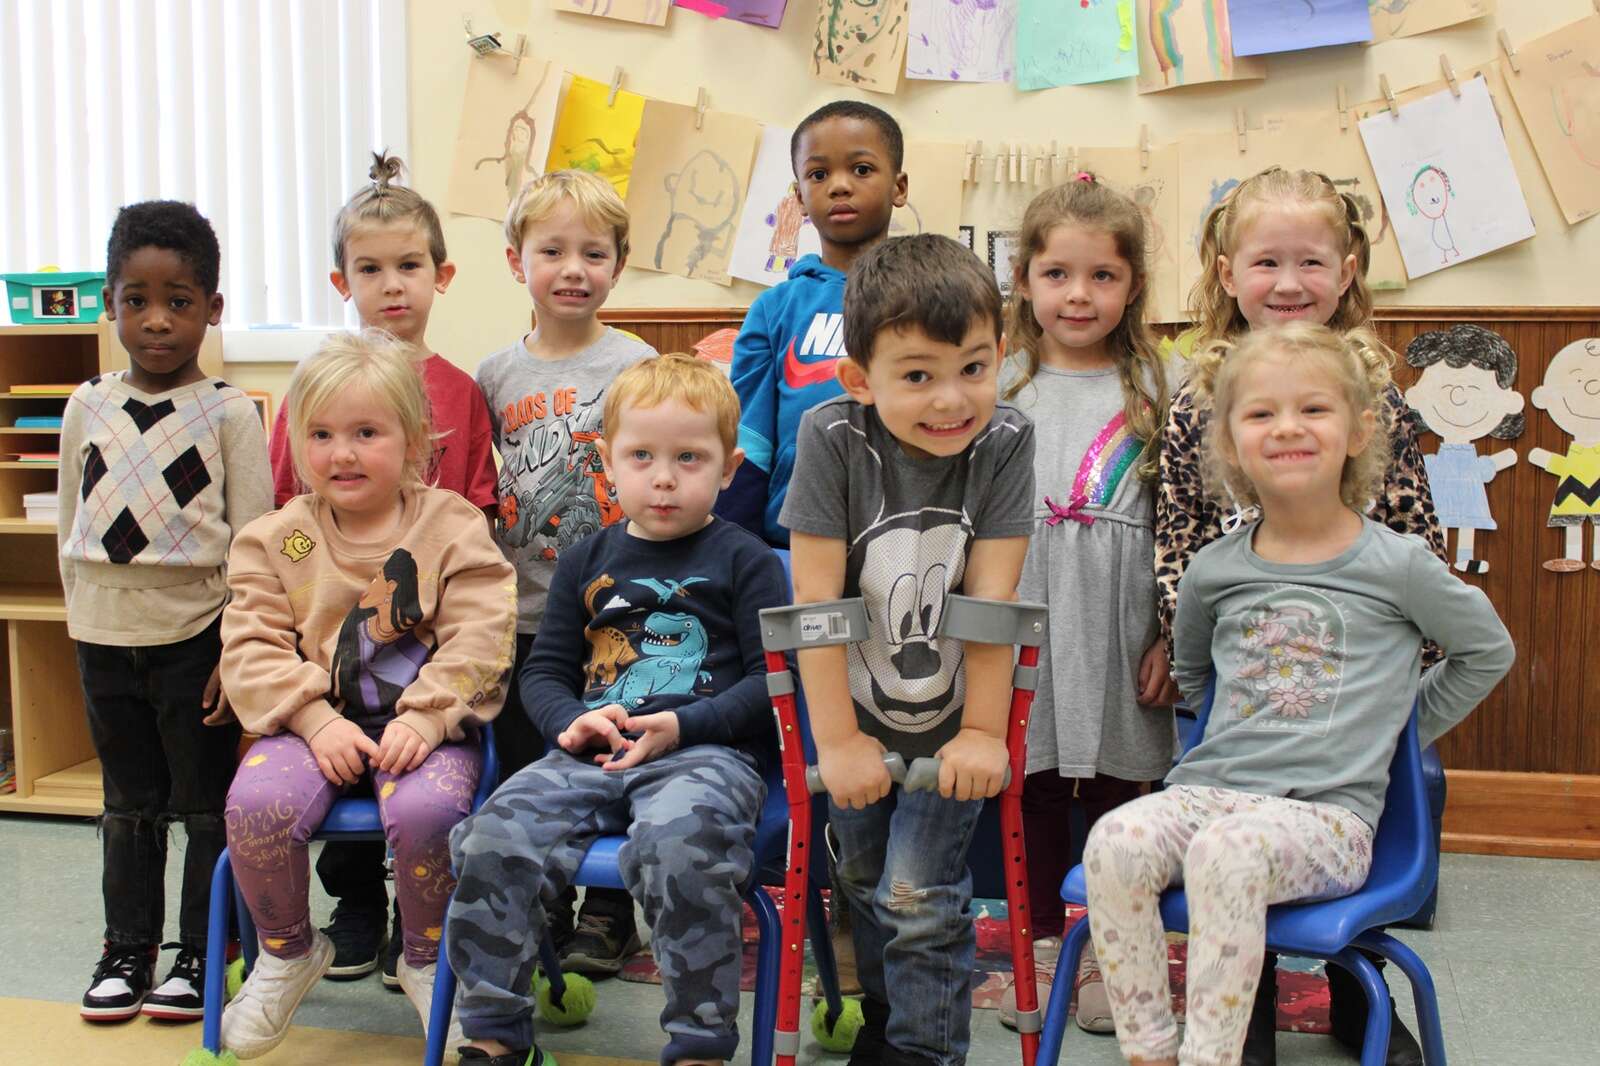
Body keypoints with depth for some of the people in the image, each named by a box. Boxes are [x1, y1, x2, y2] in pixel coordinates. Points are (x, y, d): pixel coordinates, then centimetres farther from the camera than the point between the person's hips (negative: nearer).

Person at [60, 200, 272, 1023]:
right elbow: (70, 529, 12)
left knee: (205, 805, 6)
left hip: (195, 633, -4)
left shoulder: (230, 413, -7)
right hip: (105, 637, 4)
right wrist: (83, 621, 9)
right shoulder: (87, 408, 5)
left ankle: (201, 954, 19)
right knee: (128, 805, 15)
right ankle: (127, 949, 27)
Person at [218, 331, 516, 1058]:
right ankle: (288, 952, 5)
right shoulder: (274, 539, 8)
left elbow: (478, 639, -6)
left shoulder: (452, 526, 2)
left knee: (426, 808, -32)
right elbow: (252, 649, 0)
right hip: (315, 723, 2)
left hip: (423, 722, -2)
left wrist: (424, 719, -19)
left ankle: (426, 960, 0)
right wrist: (316, 720, -15)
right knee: (256, 804, -27)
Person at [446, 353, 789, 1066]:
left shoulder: (744, 560, 7)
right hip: (590, 754, 4)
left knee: (678, 846, -36)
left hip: (707, 751, -4)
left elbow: (772, 678, 0)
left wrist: (681, 727, -12)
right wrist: (571, 722, -4)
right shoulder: (587, 561, 19)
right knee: (496, 837, -21)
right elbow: (544, 671, 19)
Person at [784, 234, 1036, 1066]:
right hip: (856, 717, 1)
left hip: (951, 724, -1)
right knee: (866, 890, 18)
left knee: (920, 899, -5)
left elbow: (993, 597, -17)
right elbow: (815, 597, -20)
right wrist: (837, 739, -19)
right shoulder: (831, 436, -20)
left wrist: (983, 731, -16)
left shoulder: (1004, 442, -17)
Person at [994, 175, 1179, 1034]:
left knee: (1116, 789, 7)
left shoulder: (1155, 391, 4)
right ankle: (1042, 945, 26)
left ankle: (1108, 953, 24)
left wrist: (1173, 635, -2)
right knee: (1031, 791, 10)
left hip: (1117, 632, -1)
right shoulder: (999, 388, 7)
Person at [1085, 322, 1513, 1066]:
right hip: (1208, 789, 4)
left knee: (1226, 851, -36)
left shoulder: (1398, 565, 0)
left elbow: (1487, 651, 16)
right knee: (1115, 842, -27)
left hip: (1327, 814, -4)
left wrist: (1400, 731, 13)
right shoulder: (1213, 571, 10)